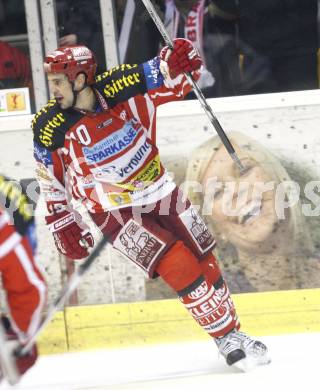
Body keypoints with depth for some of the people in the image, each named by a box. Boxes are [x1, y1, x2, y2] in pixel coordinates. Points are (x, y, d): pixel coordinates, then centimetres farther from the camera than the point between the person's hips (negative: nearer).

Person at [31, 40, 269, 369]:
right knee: (180, 267, -18)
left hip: (160, 193, 3)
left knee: (205, 262, 12)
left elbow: (170, 78, -16)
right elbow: (52, 181, -3)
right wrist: (61, 223, 0)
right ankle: (225, 337, -6)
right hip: (115, 212, -3)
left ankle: (234, 330, 31)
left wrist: (178, 61, -37)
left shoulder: (119, 87, -18)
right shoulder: (50, 128, -16)